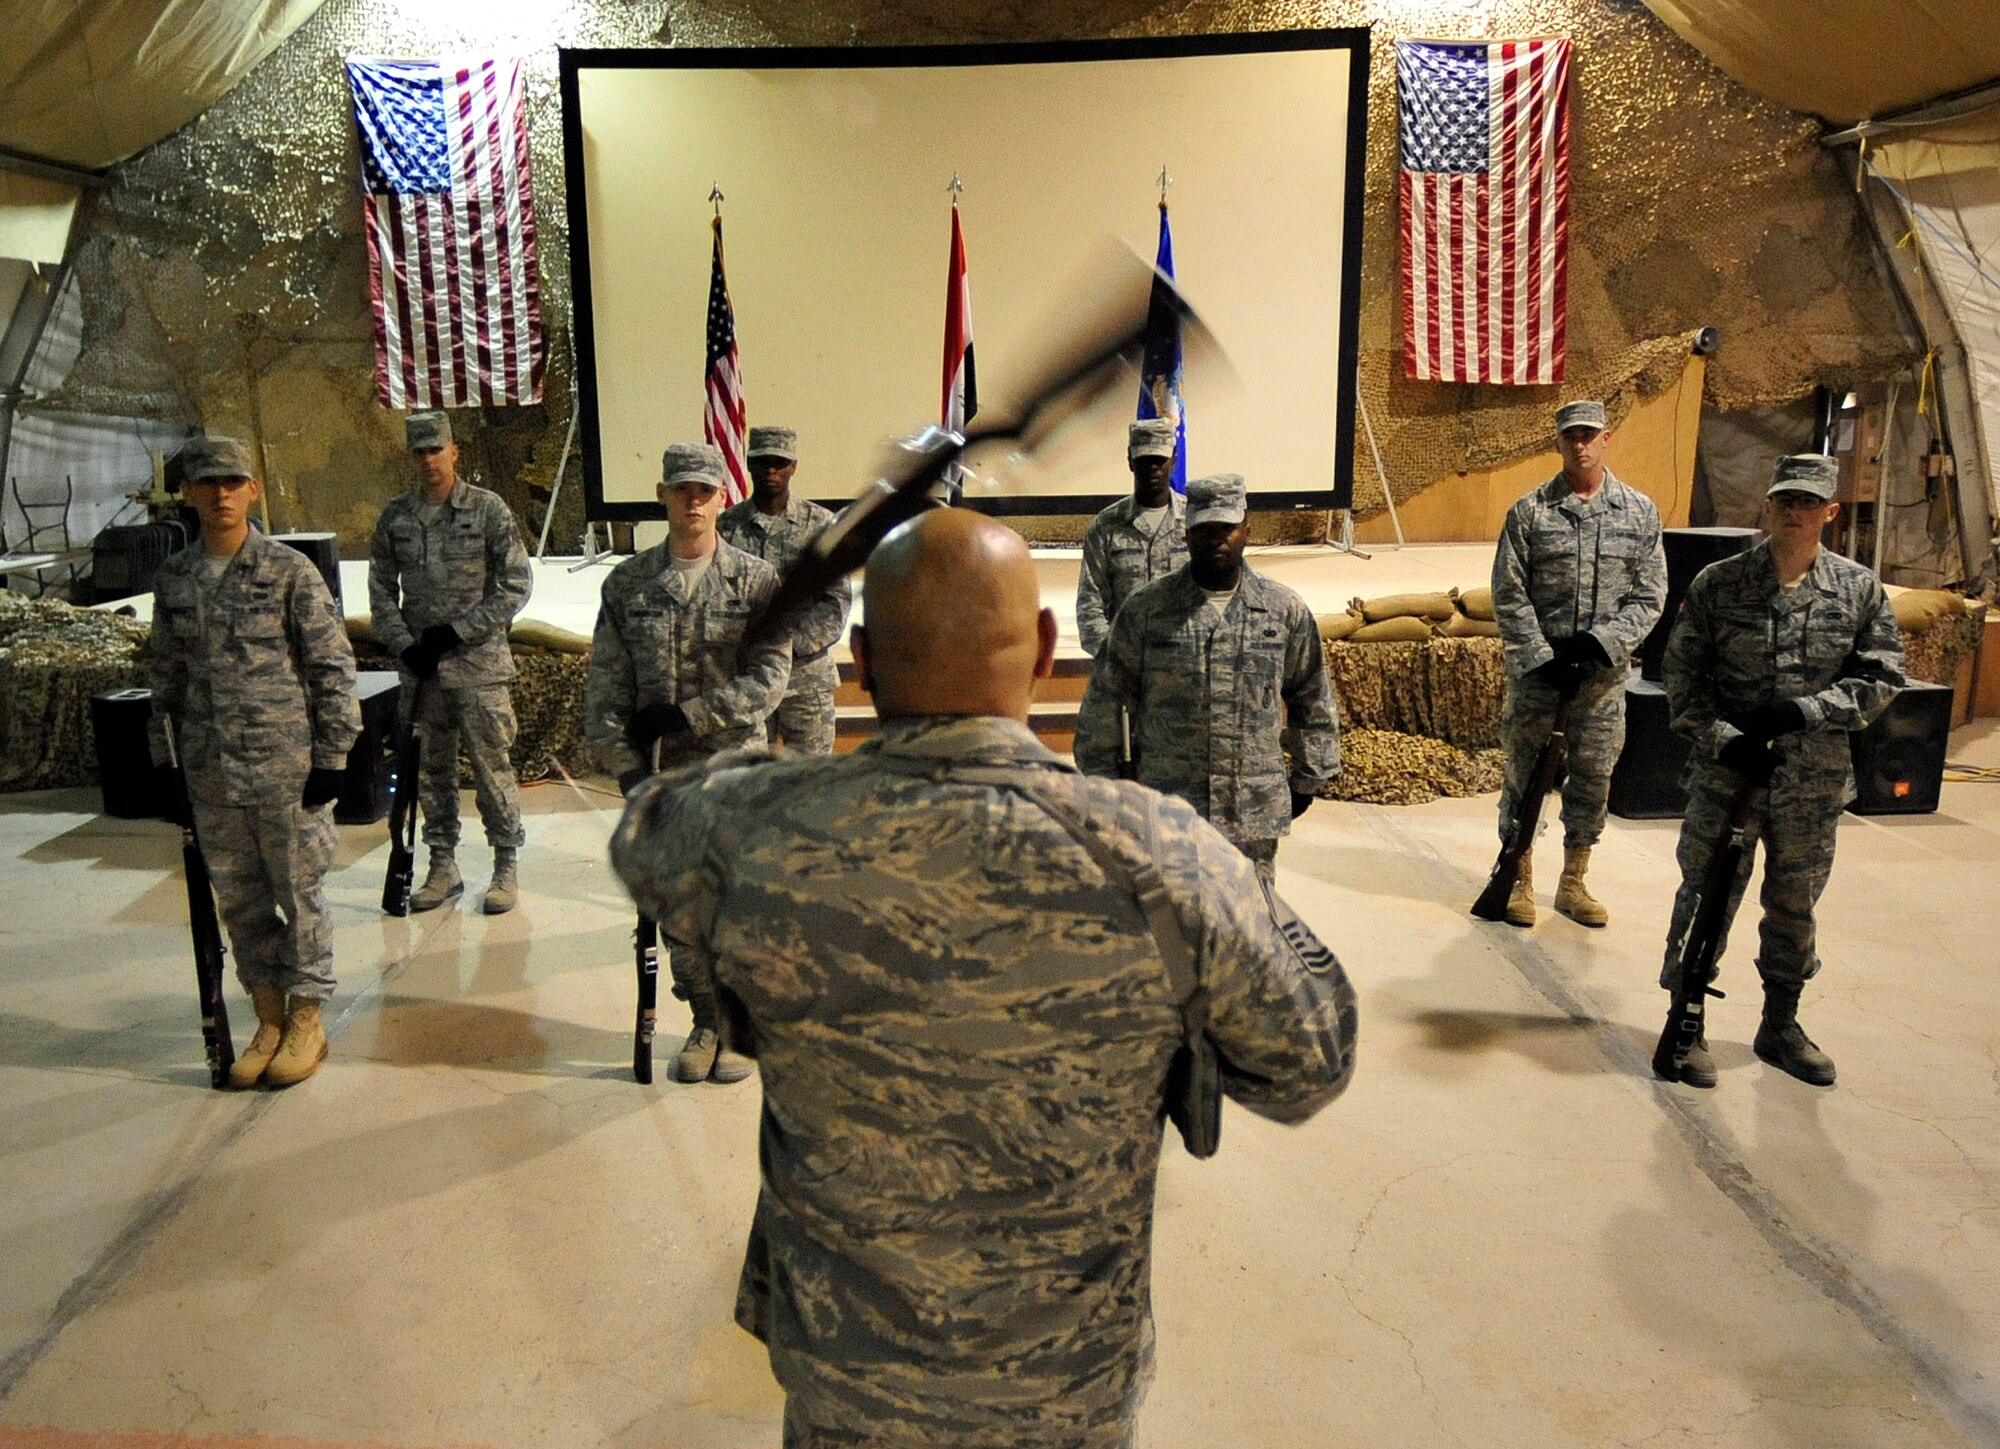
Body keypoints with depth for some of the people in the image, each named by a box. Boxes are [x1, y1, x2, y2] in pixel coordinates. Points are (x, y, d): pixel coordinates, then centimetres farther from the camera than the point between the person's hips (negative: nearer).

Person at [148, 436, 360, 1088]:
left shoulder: (290, 571, -6)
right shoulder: (172, 580, 7)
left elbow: (333, 665, -7)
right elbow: (165, 673, 15)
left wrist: (332, 756, -10)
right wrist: (165, 758, 14)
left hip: (288, 766, -5)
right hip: (210, 772, 5)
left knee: (300, 892, 5)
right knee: (239, 899, 12)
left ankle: (306, 1022, 19)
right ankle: (269, 1019, 27)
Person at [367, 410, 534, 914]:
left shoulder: (489, 509, -4)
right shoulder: (395, 517, 6)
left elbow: (517, 585, -5)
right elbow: (381, 590, 11)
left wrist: (455, 631, -10)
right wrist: (404, 645, -3)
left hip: (479, 662, -3)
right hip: (419, 665, 4)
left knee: (492, 765, -1)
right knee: (432, 769, 10)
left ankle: (507, 866, 12)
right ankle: (443, 867, 22)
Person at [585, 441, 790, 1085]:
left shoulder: (756, 580, -1)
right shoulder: (627, 584, 5)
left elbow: (768, 681, -8)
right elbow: (605, 686, 3)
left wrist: (684, 715, -14)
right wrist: (626, 764, -7)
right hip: (660, 771, 2)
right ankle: (705, 1022, 26)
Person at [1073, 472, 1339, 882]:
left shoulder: (1285, 610, 4)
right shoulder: (1145, 609, -1)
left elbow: (1312, 699, 15)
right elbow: (1104, 700, 4)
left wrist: (1308, 778, 17)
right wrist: (1104, 780, 6)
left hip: (1255, 813, 2)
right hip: (1165, 809, -1)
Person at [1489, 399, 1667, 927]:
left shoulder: (1640, 512, 4)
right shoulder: (1529, 511, -2)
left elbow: (1649, 596, 2)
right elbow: (1509, 595, -5)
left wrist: (1601, 643, -13)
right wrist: (1542, 659, -12)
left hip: (1604, 671, 2)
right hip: (1535, 668, -2)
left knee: (1593, 779, 10)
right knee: (1525, 774, 5)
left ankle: (1573, 883, 25)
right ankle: (1519, 880, 20)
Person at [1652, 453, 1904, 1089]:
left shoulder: (1860, 589, 1)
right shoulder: (1716, 584, -3)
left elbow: (1881, 679, 1)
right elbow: (1683, 677, -2)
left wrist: (1801, 711, -13)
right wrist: (1722, 739, -14)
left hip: (1815, 780, 2)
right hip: (1726, 772, -2)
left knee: (1796, 904, 15)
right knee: (1708, 896, 3)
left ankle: (1780, 1026, 32)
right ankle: (1684, 1024, 14)